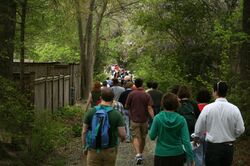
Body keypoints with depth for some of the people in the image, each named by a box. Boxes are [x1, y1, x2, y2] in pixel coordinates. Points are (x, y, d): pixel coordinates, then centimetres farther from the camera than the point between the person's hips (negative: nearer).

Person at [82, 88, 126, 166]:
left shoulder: (90, 112, -7)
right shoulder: (117, 114, -11)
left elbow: (84, 132, -2)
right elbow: (123, 134, -11)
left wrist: (85, 147, 12)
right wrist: (122, 138, 13)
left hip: (94, 150, 0)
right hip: (110, 150, 0)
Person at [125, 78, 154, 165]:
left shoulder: (131, 94, -7)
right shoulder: (147, 95, -3)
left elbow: (126, 106, -2)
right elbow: (149, 108, -12)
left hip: (134, 120, -2)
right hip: (144, 120, 2)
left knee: (135, 137, -4)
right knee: (143, 138, 16)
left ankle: (138, 154, -24)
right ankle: (141, 153, 29)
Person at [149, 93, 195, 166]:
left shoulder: (158, 118, -12)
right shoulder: (181, 120, -9)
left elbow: (152, 136, -3)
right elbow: (186, 140, -12)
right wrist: (191, 158, -7)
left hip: (161, 155, -1)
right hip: (177, 155, 1)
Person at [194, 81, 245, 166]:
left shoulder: (208, 108, -12)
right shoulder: (234, 109, -8)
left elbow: (199, 127, -4)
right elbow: (240, 130, -4)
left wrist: (196, 138, 16)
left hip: (212, 146, -2)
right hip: (229, 146, 2)